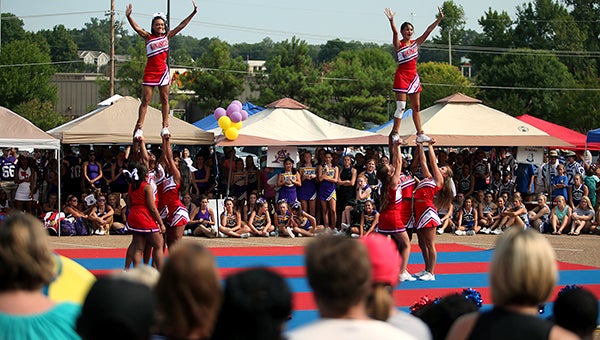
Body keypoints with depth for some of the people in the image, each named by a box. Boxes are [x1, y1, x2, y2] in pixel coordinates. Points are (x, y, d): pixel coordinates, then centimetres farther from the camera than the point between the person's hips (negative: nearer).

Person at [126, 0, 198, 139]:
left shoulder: (167, 36, 6)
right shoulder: (148, 37, 0)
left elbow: (181, 26, 6)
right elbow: (137, 28, -14)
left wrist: (193, 13, 3)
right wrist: (128, 16, -31)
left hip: (163, 72, 2)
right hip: (150, 73, -2)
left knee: (164, 100, 6)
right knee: (145, 100, -2)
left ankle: (165, 127, 11)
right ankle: (139, 128, -2)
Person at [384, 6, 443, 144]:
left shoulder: (416, 43, 11)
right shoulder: (398, 44, -5)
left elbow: (428, 31, 7)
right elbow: (395, 33, -23)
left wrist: (439, 19, 1)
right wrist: (391, 21, -41)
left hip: (413, 76, 6)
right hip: (402, 76, -6)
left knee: (416, 107, 9)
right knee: (401, 106, -10)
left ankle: (420, 134, 13)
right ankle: (395, 134, -7)